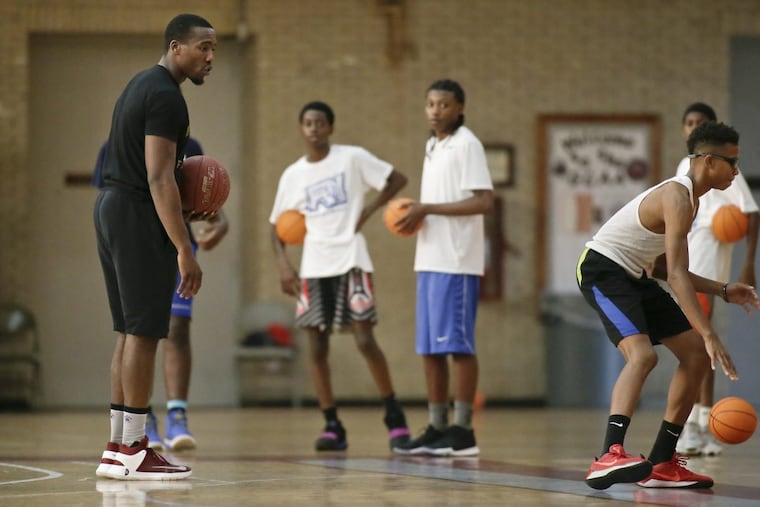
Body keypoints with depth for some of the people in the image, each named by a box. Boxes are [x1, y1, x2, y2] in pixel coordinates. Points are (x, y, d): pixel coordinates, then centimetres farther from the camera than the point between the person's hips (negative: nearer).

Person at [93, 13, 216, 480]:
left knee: (131, 331, 12)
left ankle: (118, 448, 13)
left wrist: (183, 205, 14)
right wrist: (185, 250, -23)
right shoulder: (165, 96, -15)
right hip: (139, 215, -10)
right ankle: (132, 452, -6)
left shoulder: (142, 86, 17)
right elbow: (158, 178, -22)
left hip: (111, 207, 10)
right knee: (144, 332, -7)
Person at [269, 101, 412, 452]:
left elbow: (397, 180, 3)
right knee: (316, 348, -1)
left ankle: (395, 419, 0)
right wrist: (283, 265, -1)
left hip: (351, 261, -4)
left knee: (365, 340, -11)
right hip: (313, 268, 4)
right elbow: (277, 225, 14)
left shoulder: (353, 158, -1)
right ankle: (332, 426, 5)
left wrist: (368, 211, -7)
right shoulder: (292, 175, 9)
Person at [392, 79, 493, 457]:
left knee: (457, 344, -7)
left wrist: (427, 208, -17)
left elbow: (483, 202, -17)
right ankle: (436, 429, 13)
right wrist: (416, 215, 6)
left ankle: (462, 431, -4)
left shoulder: (466, 145, -8)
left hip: (456, 262, -9)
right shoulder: (433, 147, 18)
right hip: (429, 259, 9)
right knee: (430, 348, 8)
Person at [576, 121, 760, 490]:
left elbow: (664, 268, 18)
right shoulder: (677, 198, -23)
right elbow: (677, 275, -31)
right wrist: (710, 336, -35)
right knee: (642, 354, -31)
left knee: (695, 354, 8)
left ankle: (662, 463, 12)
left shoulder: (691, 199, 10)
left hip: (635, 275, 11)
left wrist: (723, 291, 13)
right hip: (603, 269, -11)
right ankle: (609, 457, -43)